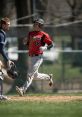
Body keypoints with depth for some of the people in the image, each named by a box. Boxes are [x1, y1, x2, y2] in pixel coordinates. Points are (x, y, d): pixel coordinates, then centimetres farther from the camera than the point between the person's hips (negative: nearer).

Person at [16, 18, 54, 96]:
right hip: (30, 57, 8)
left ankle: (23, 89, -21)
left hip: (38, 57, -8)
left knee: (30, 74, -15)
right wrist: (25, 42, -2)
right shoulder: (31, 33, 12)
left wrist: (45, 48, -22)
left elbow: (51, 44, -4)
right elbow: (28, 44, 20)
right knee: (35, 75, 18)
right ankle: (48, 77, 41)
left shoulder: (44, 35, -7)